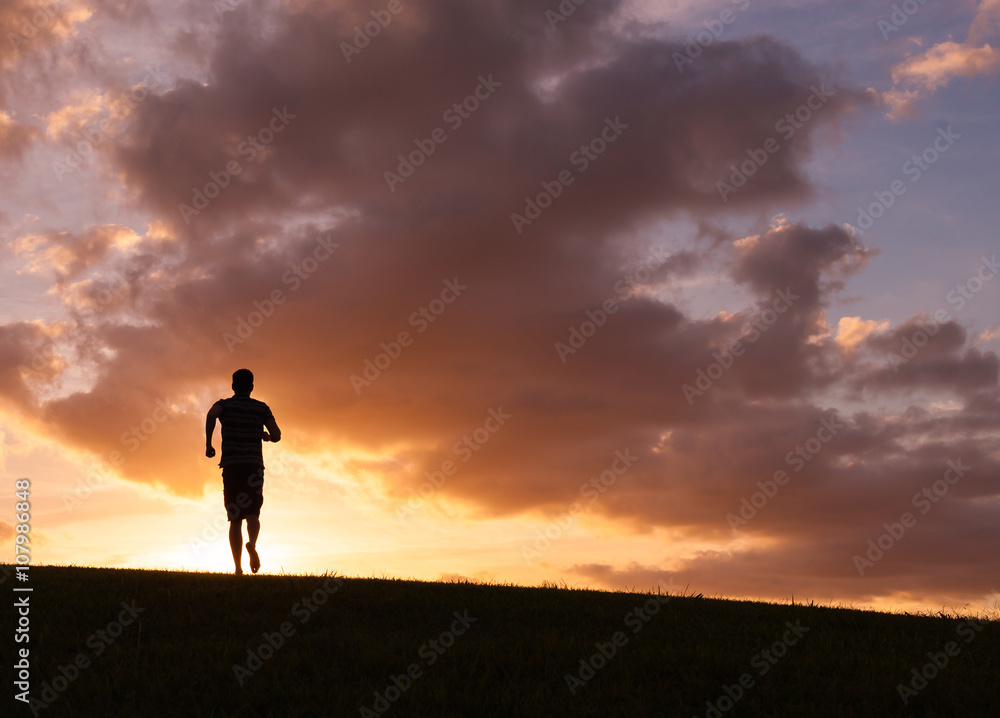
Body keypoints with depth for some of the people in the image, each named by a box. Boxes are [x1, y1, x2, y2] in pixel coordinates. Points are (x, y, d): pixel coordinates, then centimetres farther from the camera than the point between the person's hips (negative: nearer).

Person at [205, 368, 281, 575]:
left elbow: (211, 414, -17)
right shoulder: (261, 408, 10)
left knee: (235, 519, 5)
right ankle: (252, 543, -28)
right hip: (254, 465, 0)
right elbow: (277, 435, 4)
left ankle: (238, 568, -2)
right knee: (252, 514, 5)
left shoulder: (224, 404, 7)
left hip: (231, 465, 0)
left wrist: (208, 444, -8)